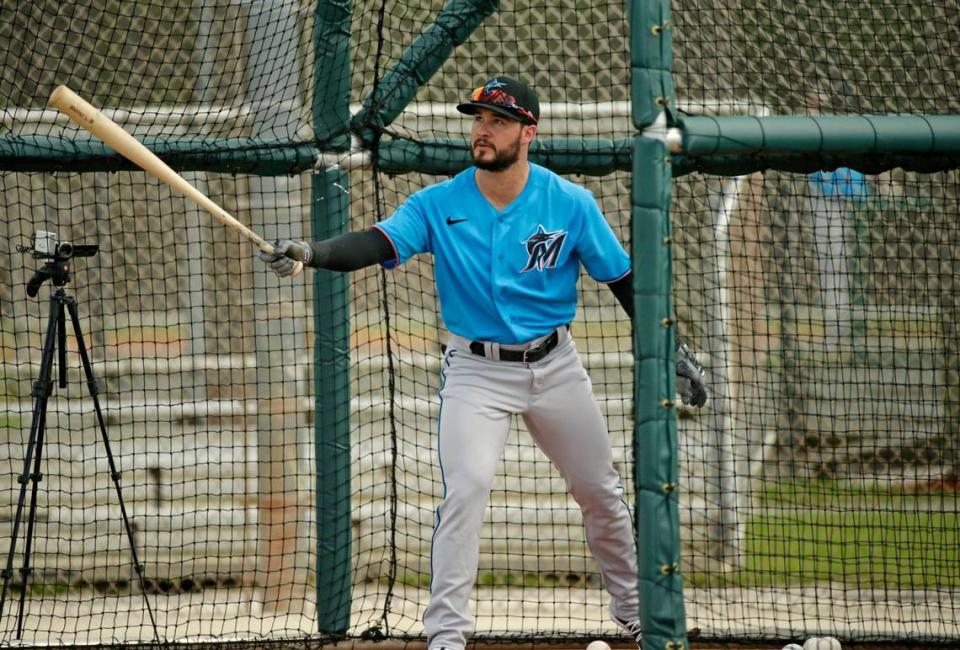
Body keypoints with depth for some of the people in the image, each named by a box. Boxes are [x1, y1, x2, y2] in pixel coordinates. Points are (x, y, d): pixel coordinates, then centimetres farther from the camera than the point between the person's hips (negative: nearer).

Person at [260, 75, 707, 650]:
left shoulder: (571, 205, -8)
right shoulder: (438, 205, -10)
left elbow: (624, 280, 0)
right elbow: (376, 244, -25)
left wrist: (672, 351, -2)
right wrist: (310, 254, -44)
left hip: (555, 367, 2)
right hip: (476, 372, -2)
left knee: (602, 493, 12)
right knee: (466, 490, -19)